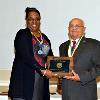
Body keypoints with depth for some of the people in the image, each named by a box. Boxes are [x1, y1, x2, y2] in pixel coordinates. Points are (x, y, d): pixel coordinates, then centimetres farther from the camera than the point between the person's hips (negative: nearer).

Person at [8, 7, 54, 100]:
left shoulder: (45, 38, 16)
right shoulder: (22, 34, -1)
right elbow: (26, 57, -13)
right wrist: (42, 70, -19)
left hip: (41, 81, 5)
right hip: (24, 79, -5)